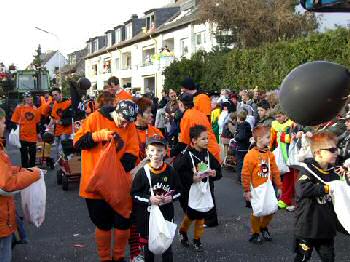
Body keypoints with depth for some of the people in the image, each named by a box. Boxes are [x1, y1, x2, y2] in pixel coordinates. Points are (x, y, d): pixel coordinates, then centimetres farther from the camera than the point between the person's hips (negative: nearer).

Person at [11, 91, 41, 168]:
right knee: (24, 156, 6)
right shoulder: (19, 108, -5)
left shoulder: (36, 109, 4)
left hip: (33, 137, 3)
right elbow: (14, 122, -2)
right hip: (22, 136, -3)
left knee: (33, 156, 12)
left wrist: (38, 133, 11)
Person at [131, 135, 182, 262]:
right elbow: (134, 194, -6)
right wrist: (149, 199, -19)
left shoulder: (170, 171, -3)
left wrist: (171, 198, -12)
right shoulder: (143, 172, -8)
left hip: (167, 213, 1)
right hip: (147, 215, -1)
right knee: (148, 243, 13)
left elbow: (179, 190, 7)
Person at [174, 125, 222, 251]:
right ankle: (182, 231, 39)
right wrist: (192, 178, -25)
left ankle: (197, 239, 30)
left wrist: (215, 173, -12)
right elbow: (176, 172, -22)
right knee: (190, 216, 10)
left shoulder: (208, 154, 2)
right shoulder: (186, 156, -15)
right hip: (190, 192, -5)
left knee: (201, 217, 12)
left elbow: (218, 169, 10)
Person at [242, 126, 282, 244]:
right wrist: (247, 190, -12)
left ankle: (263, 227, 36)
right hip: (256, 190, -6)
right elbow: (245, 174, -14)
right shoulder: (251, 155, -16)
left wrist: (279, 186, 13)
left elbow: (275, 171, 11)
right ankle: (255, 233, 24)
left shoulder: (270, 154, 3)